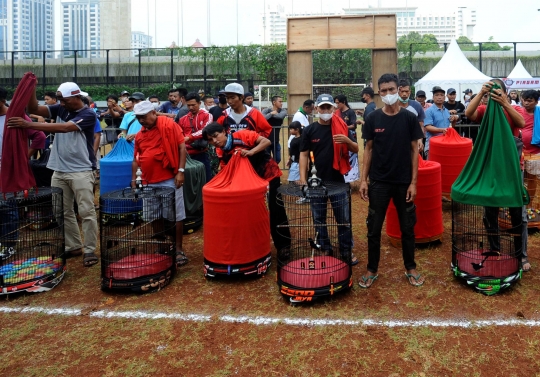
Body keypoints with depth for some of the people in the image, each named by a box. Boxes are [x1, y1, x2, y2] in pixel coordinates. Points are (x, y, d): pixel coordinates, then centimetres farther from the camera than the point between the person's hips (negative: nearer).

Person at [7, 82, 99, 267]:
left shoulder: (88, 114, -12)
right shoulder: (60, 109, 8)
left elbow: (63, 128, -25)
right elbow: (34, 109, 2)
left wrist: (29, 125, -29)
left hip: (81, 171, -7)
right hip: (59, 171, 7)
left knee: (86, 212, -4)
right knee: (63, 212, 11)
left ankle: (90, 251, 3)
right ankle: (73, 246, 23)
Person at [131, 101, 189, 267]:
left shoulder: (169, 125, -5)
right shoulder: (139, 135, 11)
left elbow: (182, 147, -8)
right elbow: (136, 159, 17)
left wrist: (181, 171, -14)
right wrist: (134, 180, 13)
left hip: (170, 179, -6)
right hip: (150, 182, 6)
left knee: (175, 215, 0)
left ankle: (179, 250, 9)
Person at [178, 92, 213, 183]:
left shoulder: (207, 115, 1)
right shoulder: (183, 119, 13)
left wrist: (189, 137, -22)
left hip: (202, 154, -4)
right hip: (187, 154, 4)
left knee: (207, 180, -2)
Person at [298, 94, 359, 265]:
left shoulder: (341, 127, 1)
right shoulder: (310, 130, 0)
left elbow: (356, 150, 5)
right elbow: (304, 155, 0)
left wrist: (347, 140, -17)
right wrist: (303, 179, -7)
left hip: (337, 180, 0)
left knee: (344, 219, 5)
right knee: (319, 219, 10)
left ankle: (347, 251, 20)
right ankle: (324, 251, 25)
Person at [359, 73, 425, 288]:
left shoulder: (409, 118, -3)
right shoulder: (373, 118, -1)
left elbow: (414, 150, -1)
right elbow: (369, 149, 4)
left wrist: (413, 182, -6)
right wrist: (363, 179, -3)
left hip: (404, 182, 0)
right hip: (378, 182, 0)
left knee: (407, 227, 10)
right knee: (374, 228, 6)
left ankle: (410, 268, 27)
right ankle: (372, 270, 20)